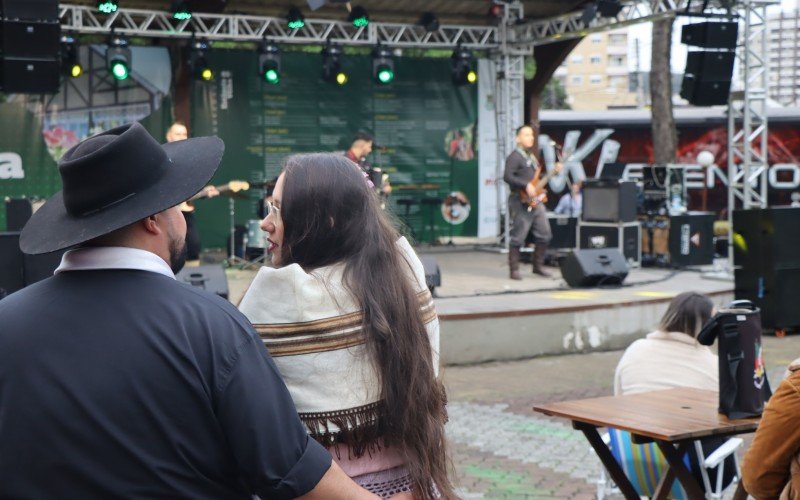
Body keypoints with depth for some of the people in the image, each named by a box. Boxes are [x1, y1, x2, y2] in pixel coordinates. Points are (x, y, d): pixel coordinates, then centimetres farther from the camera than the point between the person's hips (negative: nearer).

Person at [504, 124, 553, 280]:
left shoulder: (532, 157, 20)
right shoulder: (514, 157, -9)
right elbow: (508, 177, -21)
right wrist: (526, 185, -25)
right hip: (521, 202, -9)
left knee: (545, 235, 8)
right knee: (518, 237, -6)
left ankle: (538, 266, 19)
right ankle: (514, 270, 2)